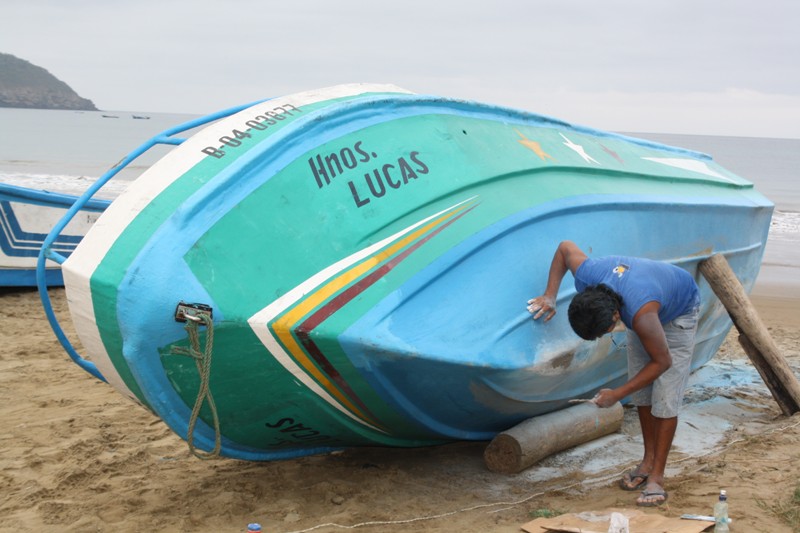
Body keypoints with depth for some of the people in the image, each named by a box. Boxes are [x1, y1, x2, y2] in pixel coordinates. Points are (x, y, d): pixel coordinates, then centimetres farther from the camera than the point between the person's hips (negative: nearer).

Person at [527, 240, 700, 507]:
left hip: (679, 312, -6)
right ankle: (649, 460, 17)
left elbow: (662, 361, -31)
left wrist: (617, 394, -25)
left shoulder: (640, 314, -46)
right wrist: (550, 295, -19)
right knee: (642, 391, 5)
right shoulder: (586, 277, -31)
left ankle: (656, 476, -7)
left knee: (665, 396, -12)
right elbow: (566, 246, -10)